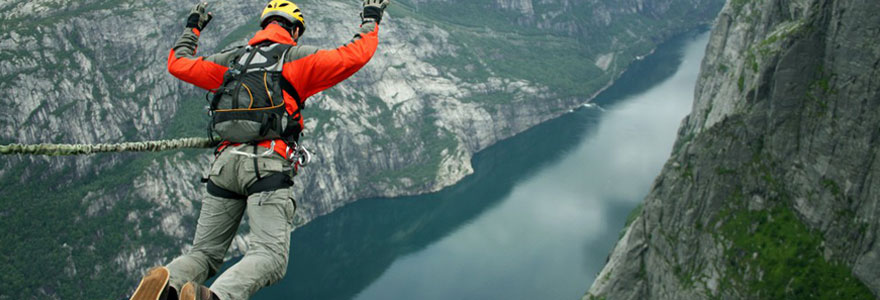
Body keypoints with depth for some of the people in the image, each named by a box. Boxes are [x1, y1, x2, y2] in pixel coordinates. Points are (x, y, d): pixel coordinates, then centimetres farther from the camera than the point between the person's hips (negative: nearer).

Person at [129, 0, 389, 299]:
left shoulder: (231, 60, 22)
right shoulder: (296, 57, 9)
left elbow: (177, 63, 34)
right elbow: (355, 55, 3)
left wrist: (192, 28, 50)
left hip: (225, 162, 5)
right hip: (268, 166, -5)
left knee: (203, 254, 11)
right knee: (269, 257, -13)